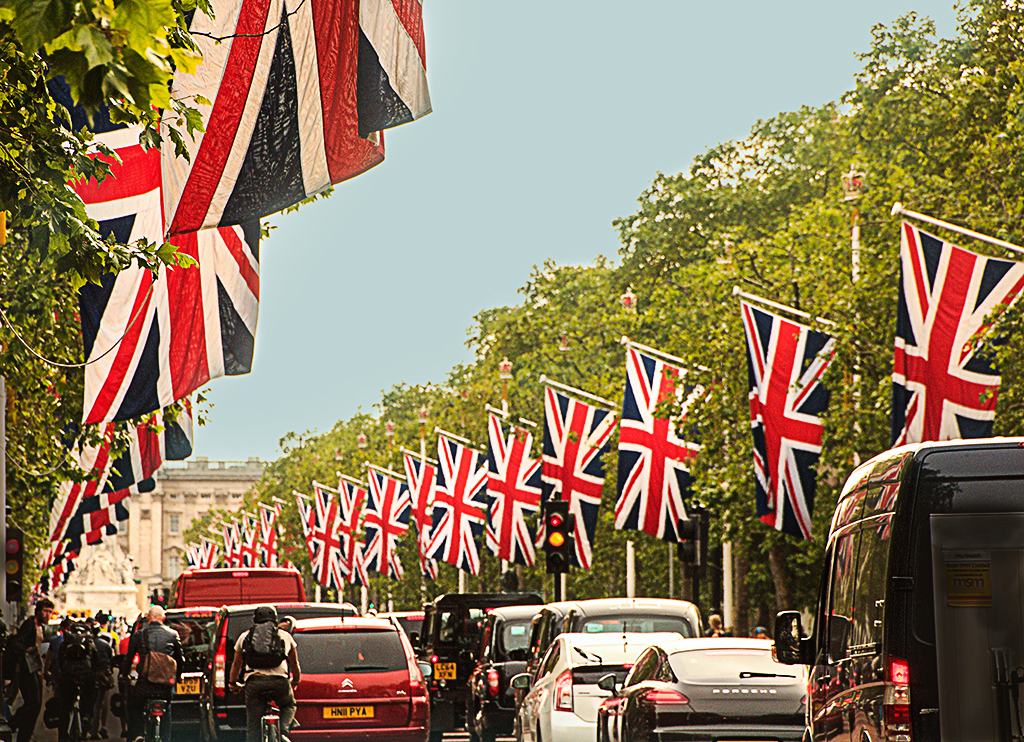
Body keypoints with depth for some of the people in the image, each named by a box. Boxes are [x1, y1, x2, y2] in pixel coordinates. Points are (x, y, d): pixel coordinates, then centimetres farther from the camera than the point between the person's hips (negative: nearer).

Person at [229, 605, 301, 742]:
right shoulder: (285, 636, 20)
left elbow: (236, 663, 27)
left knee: (253, 727, 7)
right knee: (289, 706, 28)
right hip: (279, 681, 0)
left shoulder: (245, 637, 20)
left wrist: (233, 683, 43)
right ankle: (283, 731, 2)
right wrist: (295, 682, 48)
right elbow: (295, 664, 30)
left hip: (254, 681, 0)